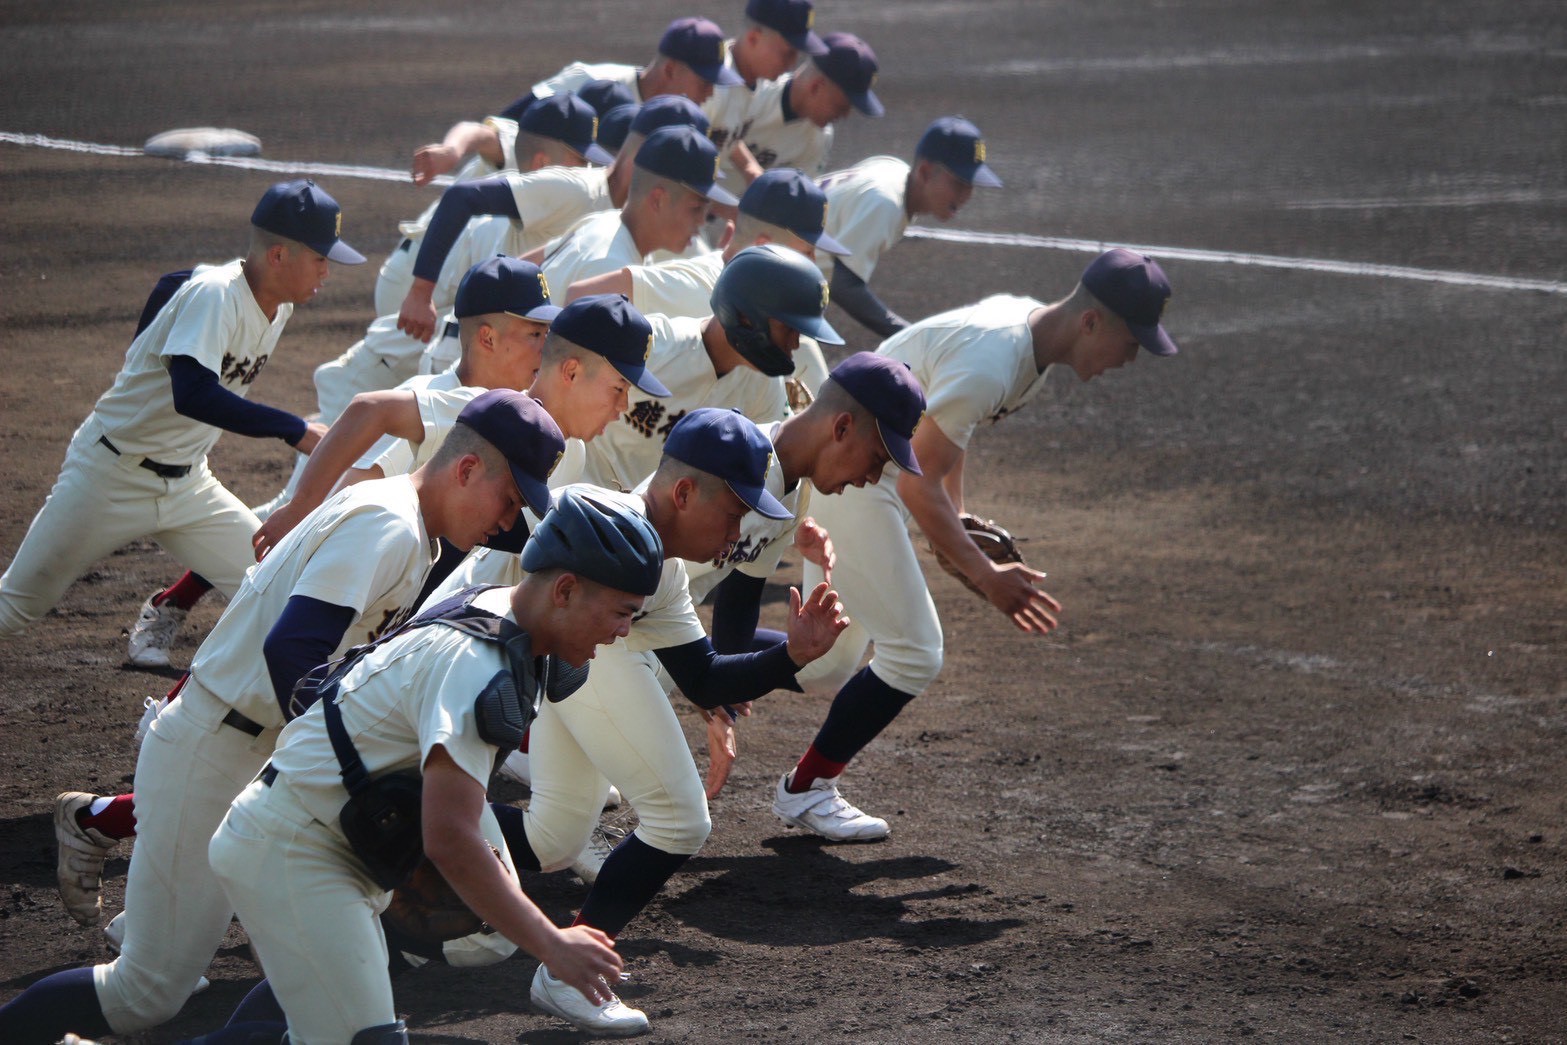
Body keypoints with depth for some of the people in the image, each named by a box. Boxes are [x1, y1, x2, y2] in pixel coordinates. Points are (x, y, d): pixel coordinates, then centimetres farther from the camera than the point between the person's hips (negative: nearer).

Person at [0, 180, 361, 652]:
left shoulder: (280, 306, 0)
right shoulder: (214, 294, -24)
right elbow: (193, 395, -38)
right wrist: (295, 430, -39)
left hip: (187, 484, 7)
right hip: (111, 475, -7)